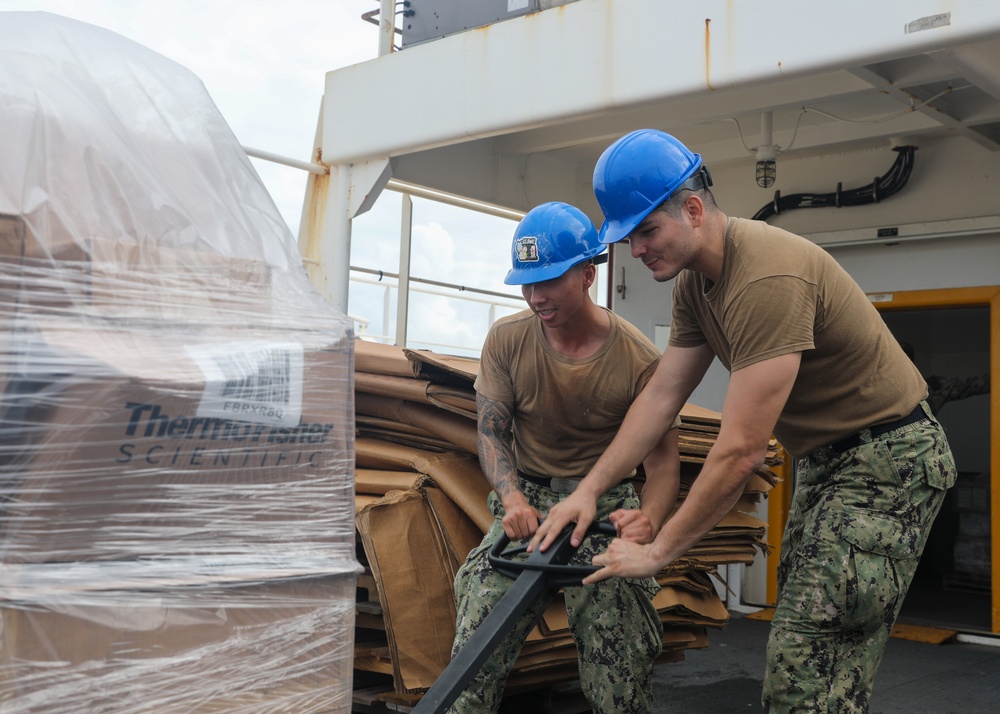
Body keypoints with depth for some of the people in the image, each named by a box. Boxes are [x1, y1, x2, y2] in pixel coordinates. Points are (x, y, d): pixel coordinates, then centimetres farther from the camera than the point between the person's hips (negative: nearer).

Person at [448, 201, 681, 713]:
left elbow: (663, 461, -10)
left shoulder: (639, 359, -11)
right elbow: (491, 432, -2)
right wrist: (512, 498, -22)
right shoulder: (506, 340, -3)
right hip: (526, 502, 2)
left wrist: (649, 518, -32)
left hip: (605, 507, -2)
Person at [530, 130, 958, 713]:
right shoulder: (695, 281, 2)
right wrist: (589, 488, 1)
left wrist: (658, 551, -20)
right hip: (825, 461, 10)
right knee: (805, 643, 16)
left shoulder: (767, 278, -29)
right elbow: (662, 396, 6)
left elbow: (742, 451, -29)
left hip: (888, 458, -10)